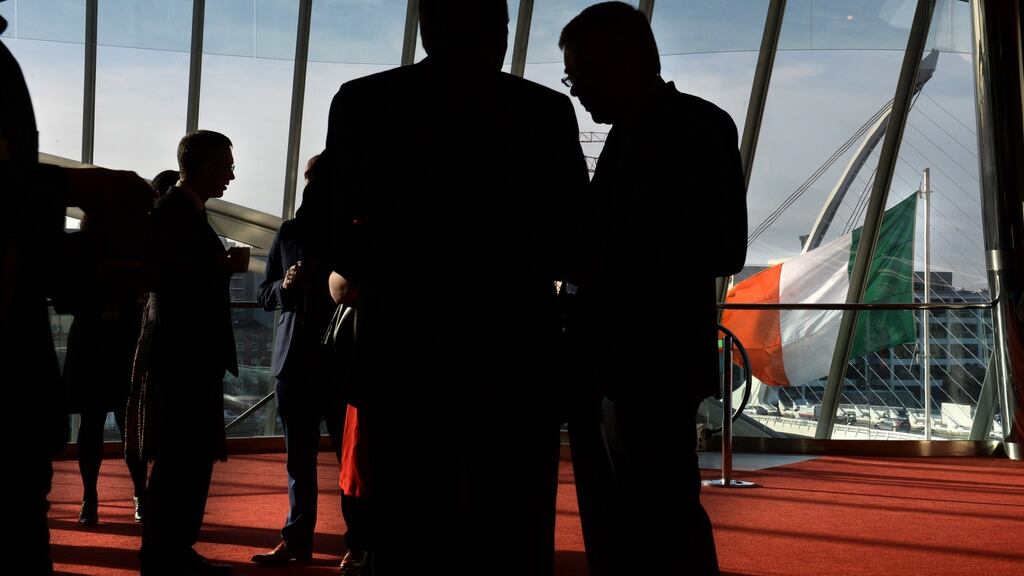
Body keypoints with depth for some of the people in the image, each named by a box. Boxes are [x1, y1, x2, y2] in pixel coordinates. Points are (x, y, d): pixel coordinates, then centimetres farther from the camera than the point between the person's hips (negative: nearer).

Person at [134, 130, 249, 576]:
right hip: (178, 355, -10)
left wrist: (225, 266, 4)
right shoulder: (171, 211, -12)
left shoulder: (190, 212, 17)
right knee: (179, 459, -6)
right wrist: (223, 265, -20)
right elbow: (157, 275, -23)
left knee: (197, 456, 13)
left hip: (197, 355, 10)